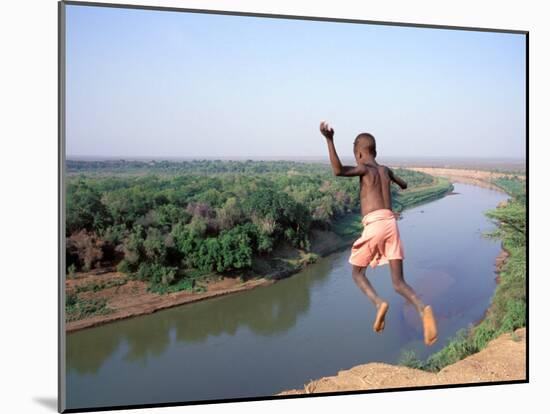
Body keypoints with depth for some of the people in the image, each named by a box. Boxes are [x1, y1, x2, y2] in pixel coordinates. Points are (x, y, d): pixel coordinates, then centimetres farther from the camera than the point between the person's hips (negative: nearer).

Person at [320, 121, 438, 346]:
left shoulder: (365, 169, 3)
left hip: (374, 225, -5)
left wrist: (329, 140, -26)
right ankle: (422, 309, -25)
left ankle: (379, 303, -12)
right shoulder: (385, 170, 22)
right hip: (391, 224, 5)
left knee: (357, 272, 16)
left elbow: (338, 170, -18)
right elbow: (404, 185, 43)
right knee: (399, 282, 5)